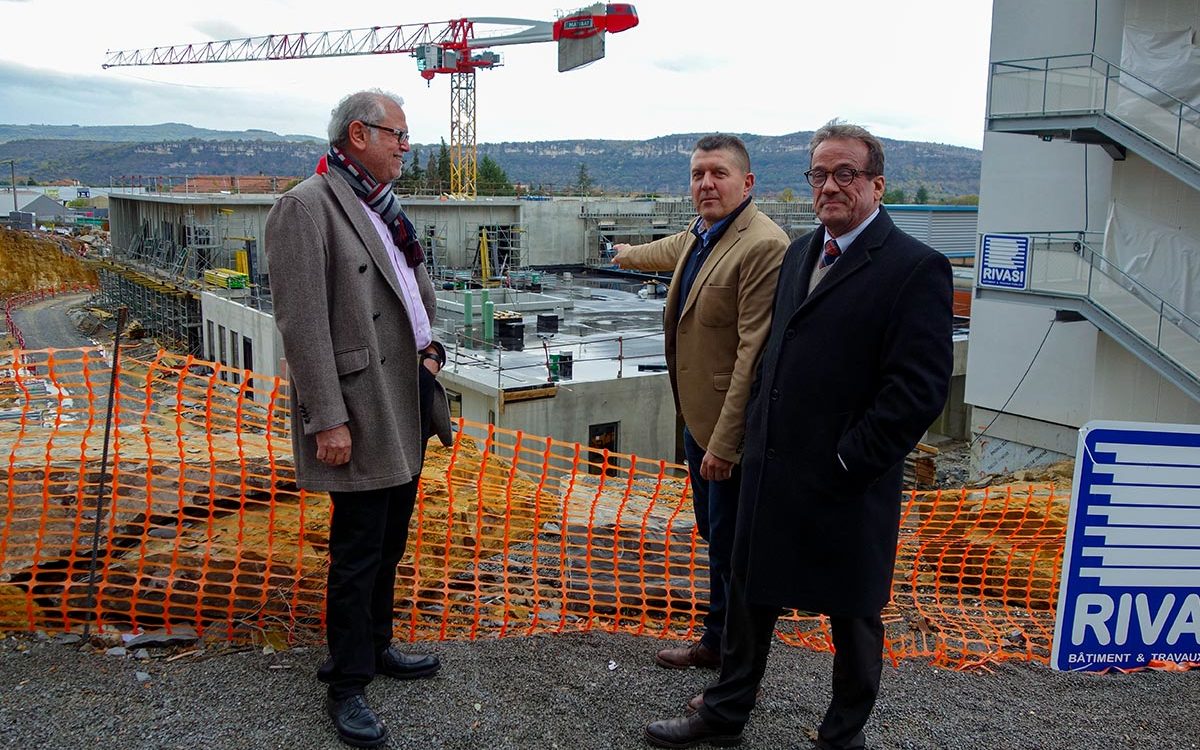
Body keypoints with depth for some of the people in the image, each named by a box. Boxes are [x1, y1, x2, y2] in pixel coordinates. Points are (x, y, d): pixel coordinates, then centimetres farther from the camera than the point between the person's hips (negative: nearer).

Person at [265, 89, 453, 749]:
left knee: (388, 543, 19)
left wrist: (428, 348, 8)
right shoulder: (306, 207, -14)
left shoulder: (382, 208, 13)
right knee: (357, 552, 1)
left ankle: (374, 647, 37)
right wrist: (327, 421, -21)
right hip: (360, 411, -9)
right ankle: (346, 687, 17)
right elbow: (302, 324, -19)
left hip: (406, 405, 9)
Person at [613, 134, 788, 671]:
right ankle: (716, 642, 38)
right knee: (716, 539, 21)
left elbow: (754, 355, -24)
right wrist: (626, 255, 56)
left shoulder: (763, 246, -21)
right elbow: (668, 251, 35)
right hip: (697, 418, 9)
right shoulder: (699, 235, 9)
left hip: (730, 428, -9)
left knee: (733, 549, 2)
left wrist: (724, 443, -24)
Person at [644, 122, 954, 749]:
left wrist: (848, 461, -18)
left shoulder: (915, 268, -14)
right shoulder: (800, 253, 10)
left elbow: (920, 388, -20)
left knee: (853, 614, 13)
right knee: (750, 592, 19)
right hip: (770, 470, 7)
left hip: (846, 486, -7)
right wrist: (756, 429, 11)